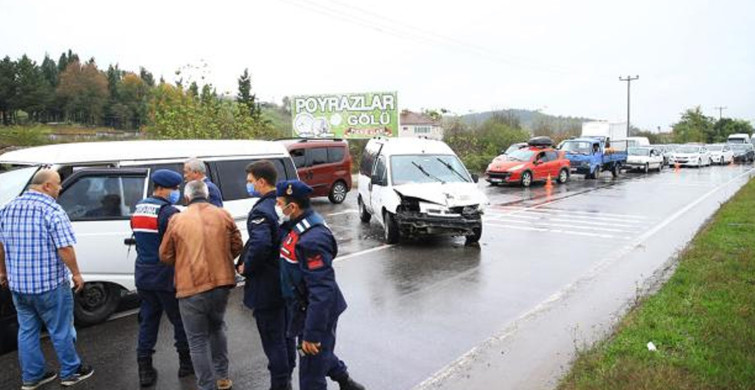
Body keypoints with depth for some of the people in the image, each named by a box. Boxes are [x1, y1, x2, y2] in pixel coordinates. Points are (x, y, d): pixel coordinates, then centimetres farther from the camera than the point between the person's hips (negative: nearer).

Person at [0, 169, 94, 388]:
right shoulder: (52, 210, -17)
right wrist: (76, 273, -11)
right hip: (50, 284, -6)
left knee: (27, 331, 16)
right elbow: (65, 248, -21)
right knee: (61, 330, 8)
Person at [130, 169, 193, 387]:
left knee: (148, 321, 14)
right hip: (167, 277, -7)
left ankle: (145, 370, 17)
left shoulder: (138, 209, 9)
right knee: (180, 320, 9)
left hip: (143, 275, 7)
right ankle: (186, 363, 21)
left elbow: (140, 240, 14)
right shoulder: (169, 212, -17)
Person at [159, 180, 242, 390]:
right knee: (217, 327, 27)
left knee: (198, 341, 8)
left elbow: (165, 256, 4)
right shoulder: (223, 215, 3)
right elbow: (237, 247, 7)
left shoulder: (177, 220, -2)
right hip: (221, 283, 4)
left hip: (191, 287, -3)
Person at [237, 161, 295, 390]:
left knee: (272, 340, 5)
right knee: (286, 333, 22)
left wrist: (245, 267, -20)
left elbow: (260, 244, -38)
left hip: (267, 287, -9)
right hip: (288, 282, 9)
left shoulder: (261, 211, -22)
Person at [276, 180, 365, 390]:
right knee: (321, 354, 29)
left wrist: (312, 333, -28)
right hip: (308, 309, 9)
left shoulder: (311, 239, -30)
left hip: (317, 312, -9)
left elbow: (322, 291, -31)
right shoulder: (302, 225, 1)